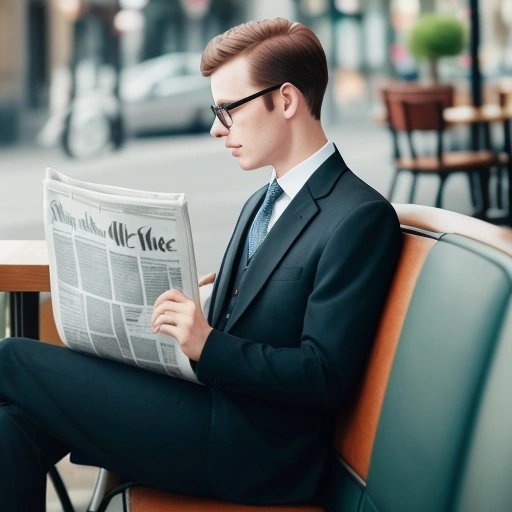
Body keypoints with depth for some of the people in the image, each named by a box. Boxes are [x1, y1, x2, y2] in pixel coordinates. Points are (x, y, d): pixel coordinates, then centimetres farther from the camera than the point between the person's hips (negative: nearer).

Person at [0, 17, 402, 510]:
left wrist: (208, 346, -23)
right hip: (216, 400, 8)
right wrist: (188, 311, -1)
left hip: (255, 452, -8)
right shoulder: (261, 204, 18)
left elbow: (325, 377, -16)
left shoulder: (360, 217, -12)